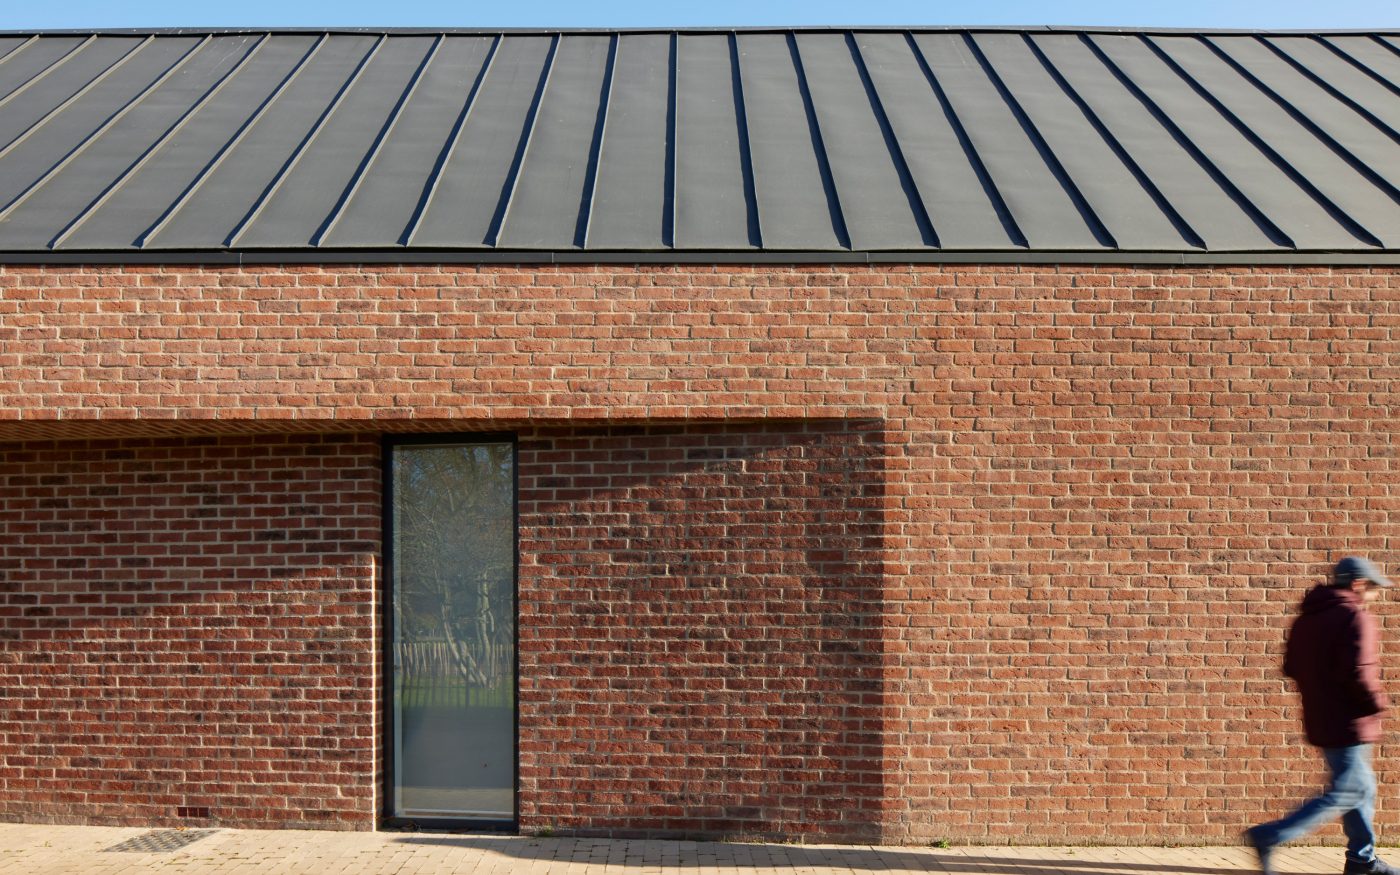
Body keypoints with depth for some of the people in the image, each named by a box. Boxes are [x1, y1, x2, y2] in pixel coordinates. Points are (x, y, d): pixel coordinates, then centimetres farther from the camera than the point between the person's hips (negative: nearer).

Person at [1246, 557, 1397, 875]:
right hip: (1348, 722, -9)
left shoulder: (1307, 618, 11)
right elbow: (1357, 672, -25)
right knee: (1344, 794, -5)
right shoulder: (1356, 618, -15)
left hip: (1321, 719, 9)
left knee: (1361, 787, 20)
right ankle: (1269, 836, -10)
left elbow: (1291, 667, 12)